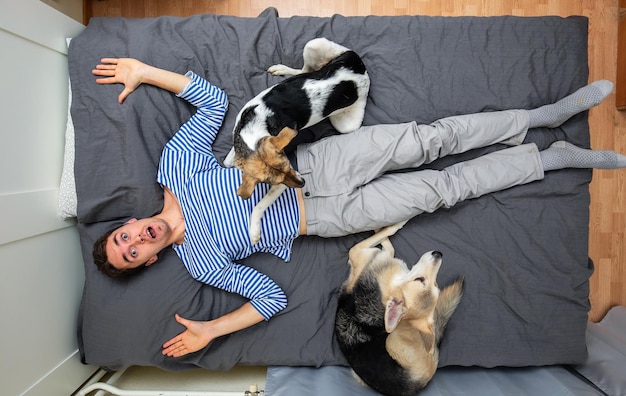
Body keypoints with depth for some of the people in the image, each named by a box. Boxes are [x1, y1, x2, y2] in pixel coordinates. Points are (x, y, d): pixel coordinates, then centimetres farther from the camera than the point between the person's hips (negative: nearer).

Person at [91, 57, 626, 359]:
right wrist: (210, 331, -10)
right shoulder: (200, 263, -2)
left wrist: (143, 70, 0)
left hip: (316, 159, 2)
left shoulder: (175, 164, 1)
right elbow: (271, 299, -3)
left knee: (426, 140, -12)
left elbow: (214, 99, 4)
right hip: (327, 214, -1)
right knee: (442, 188, -7)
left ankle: (545, 114, 8)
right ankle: (555, 157, 11)